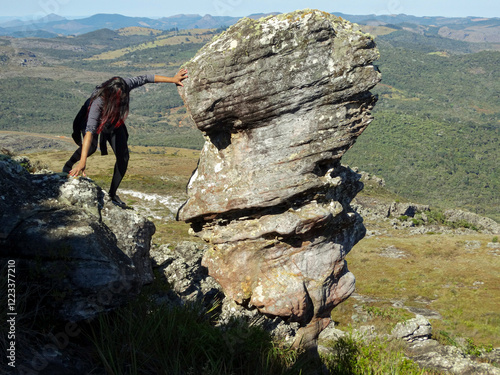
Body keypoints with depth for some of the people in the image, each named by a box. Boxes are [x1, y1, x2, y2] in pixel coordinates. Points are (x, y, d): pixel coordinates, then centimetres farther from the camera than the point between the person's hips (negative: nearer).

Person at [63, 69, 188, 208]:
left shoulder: (124, 86, -35)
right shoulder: (98, 101, -46)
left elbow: (146, 78, -20)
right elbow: (90, 131, -55)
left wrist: (173, 79, -15)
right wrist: (83, 161, -63)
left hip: (114, 122, 4)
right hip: (91, 118, -4)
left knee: (123, 157, -7)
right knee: (91, 147, -32)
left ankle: (112, 194, 8)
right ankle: (68, 166, -2)